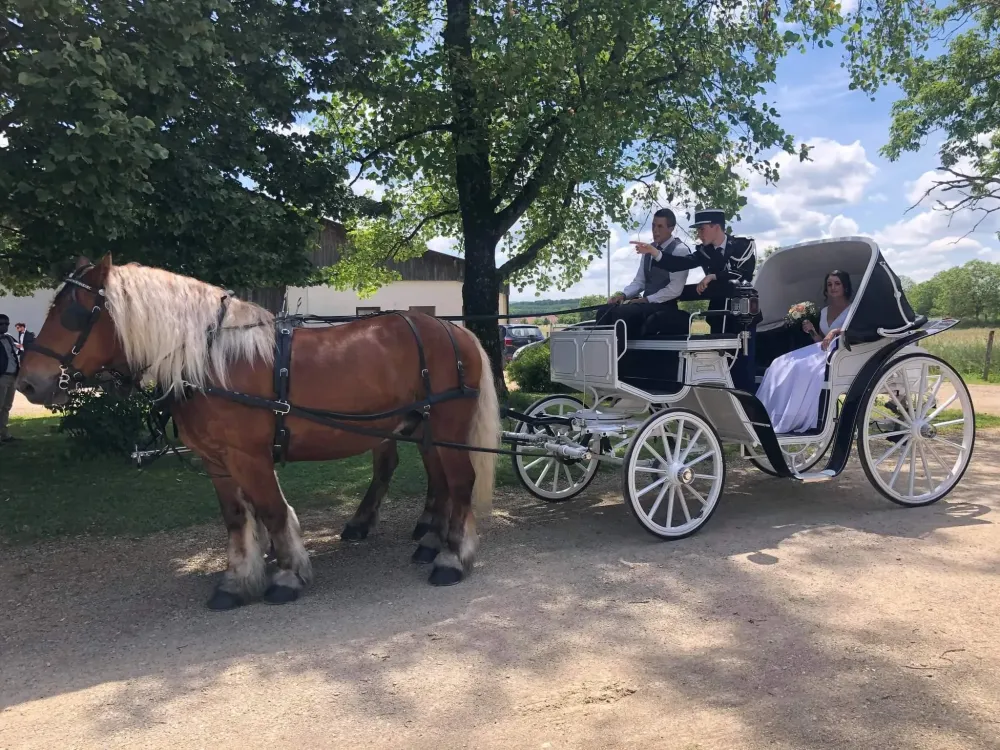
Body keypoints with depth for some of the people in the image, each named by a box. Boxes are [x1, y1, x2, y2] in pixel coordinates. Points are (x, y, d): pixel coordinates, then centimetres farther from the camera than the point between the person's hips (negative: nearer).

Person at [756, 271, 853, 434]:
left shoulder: (852, 309, 2)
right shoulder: (824, 312, 21)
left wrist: (836, 331, -27)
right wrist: (811, 331, 2)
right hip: (824, 351, 7)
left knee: (803, 368, -32)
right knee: (781, 364, -16)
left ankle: (793, 420, -30)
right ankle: (769, 415, -25)